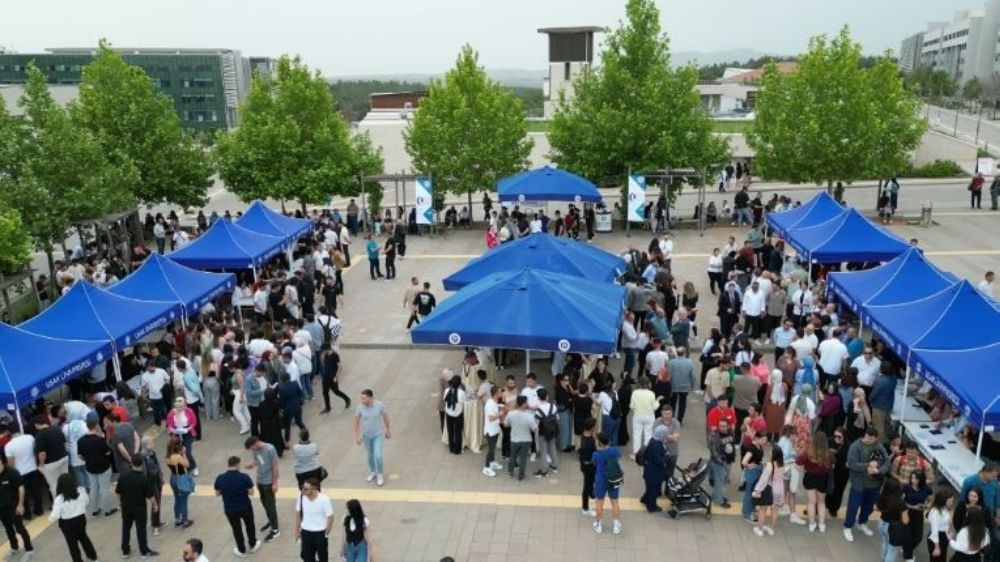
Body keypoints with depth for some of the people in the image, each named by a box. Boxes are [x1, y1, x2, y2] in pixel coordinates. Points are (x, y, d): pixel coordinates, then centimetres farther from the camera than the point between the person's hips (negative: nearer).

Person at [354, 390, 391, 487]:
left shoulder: (380, 405, -19)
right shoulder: (360, 407, -16)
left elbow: (385, 416, -2)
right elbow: (356, 421, -3)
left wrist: (387, 430, 7)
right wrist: (357, 436, -1)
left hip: (378, 434, -2)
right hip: (366, 435, 2)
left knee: (377, 455, -9)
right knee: (370, 455, 17)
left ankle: (380, 476, 11)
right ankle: (372, 472, 39)